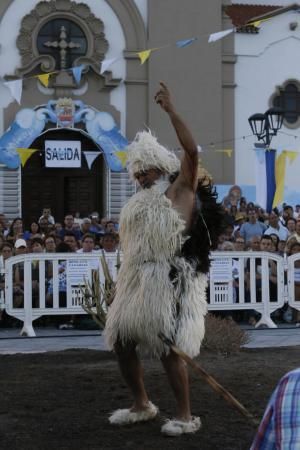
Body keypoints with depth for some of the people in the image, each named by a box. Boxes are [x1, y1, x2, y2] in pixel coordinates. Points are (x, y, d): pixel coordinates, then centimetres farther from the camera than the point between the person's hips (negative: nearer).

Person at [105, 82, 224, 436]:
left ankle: (186, 416, 2)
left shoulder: (181, 189, 0)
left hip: (169, 282, -8)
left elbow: (191, 151, -15)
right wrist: (121, 286, 18)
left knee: (168, 350, -10)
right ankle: (141, 406, 25)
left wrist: (170, 110, -16)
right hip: (137, 283, 8)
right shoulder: (141, 203, 19)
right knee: (121, 342, 9)